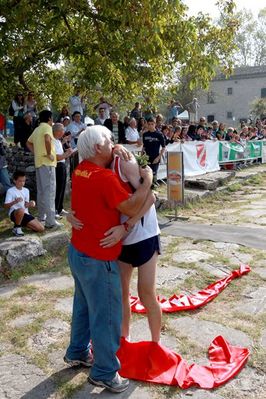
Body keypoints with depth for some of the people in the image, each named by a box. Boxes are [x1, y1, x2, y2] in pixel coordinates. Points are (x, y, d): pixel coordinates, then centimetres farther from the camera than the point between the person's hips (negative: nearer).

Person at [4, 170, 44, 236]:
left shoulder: (26, 190, 11)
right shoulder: (10, 191, -6)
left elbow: (26, 205, 9)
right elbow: (6, 206, -13)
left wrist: (30, 204, -14)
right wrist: (14, 202, -32)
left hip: (25, 213, 5)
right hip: (14, 213, -5)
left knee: (41, 228, -7)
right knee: (21, 210, -43)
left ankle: (22, 223, 15)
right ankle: (17, 228, -15)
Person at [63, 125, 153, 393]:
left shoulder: (80, 170, 2)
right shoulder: (105, 178, -25)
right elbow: (131, 208, -21)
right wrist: (147, 181, -10)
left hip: (77, 251, 9)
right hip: (97, 260, -9)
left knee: (83, 305, 26)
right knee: (106, 315, 7)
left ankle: (77, 352, 44)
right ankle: (104, 373, 23)